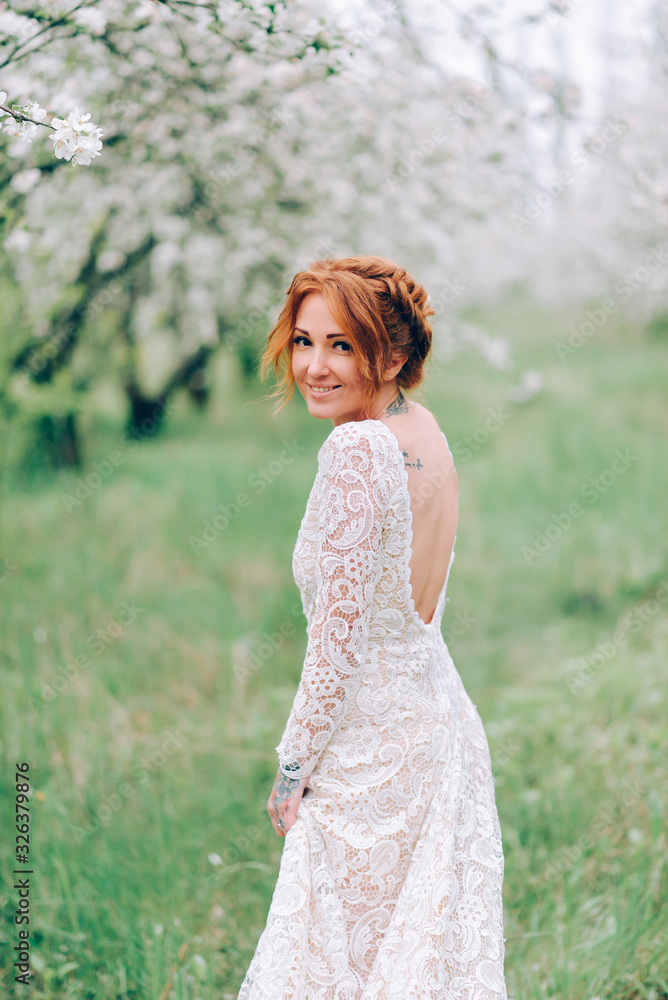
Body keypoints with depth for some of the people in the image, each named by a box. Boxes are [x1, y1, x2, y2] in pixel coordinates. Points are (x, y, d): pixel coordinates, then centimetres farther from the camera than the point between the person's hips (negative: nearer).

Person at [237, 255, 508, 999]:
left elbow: (341, 629, -22)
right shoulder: (426, 432, 6)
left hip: (373, 739, -9)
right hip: (439, 720, 9)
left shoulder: (356, 450, -22)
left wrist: (294, 765, -11)